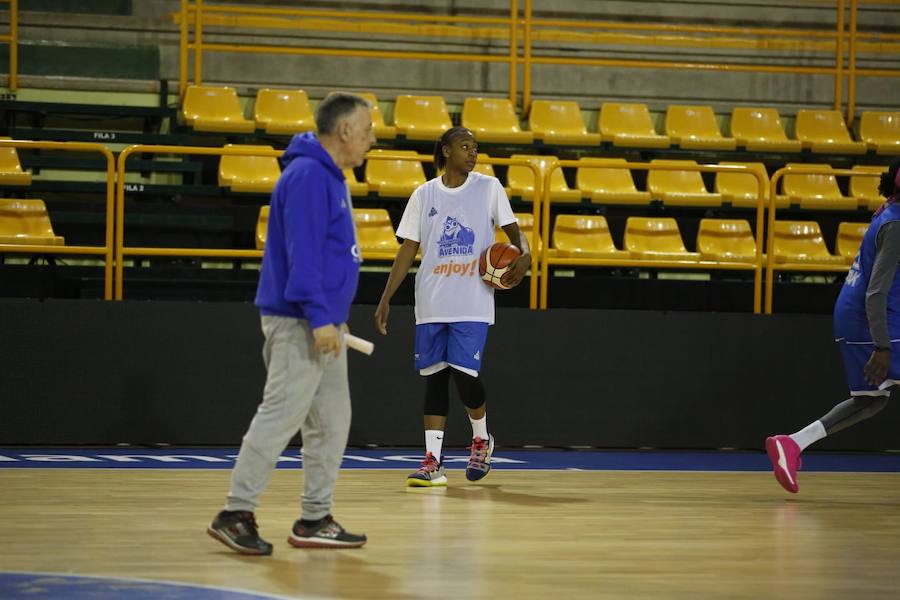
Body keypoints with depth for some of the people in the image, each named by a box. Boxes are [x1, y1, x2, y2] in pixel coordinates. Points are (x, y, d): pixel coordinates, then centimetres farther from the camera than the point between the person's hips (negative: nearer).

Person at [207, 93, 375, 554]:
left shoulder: (329, 177, 17)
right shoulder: (308, 175, -15)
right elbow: (301, 252, -22)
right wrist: (318, 317, -25)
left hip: (322, 324, 10)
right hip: (299, 324, -10)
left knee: (331, 421, 10)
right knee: (280, 415, -10)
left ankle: (315, 519, 14)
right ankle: (236, 513, -6)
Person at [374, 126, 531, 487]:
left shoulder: (488, 188, 3)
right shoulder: (424, 195, 7)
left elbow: (513, 230, 5)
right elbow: (408, 250, 9)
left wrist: (524, 255, -18)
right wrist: (385, 299, 4)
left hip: (473, 304, -2)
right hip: (431, 304, 2)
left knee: (464, 373, -10)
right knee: (434, 377, 2)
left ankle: (481, 439, 18)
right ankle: (433, 462, 3)